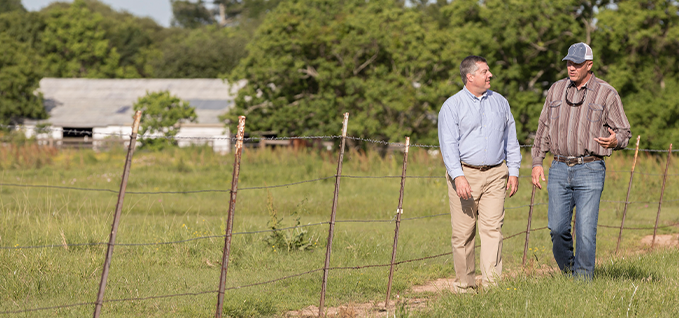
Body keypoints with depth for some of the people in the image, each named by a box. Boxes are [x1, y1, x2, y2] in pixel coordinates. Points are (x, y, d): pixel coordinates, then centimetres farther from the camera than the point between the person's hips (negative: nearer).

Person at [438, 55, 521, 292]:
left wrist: (513, 171, 10)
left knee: (492, 227, -10)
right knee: (463, 233, 0)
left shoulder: (500, 102, 14)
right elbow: (448, 143, -7)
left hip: (494, 175, 2)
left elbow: (510, 139, 19)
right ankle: (464, 284, 11)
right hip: (464, 175, -2)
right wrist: (458, 176, -18)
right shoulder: (452, 106, 0)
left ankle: (492, 282, -14)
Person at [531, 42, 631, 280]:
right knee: (557, 227, -1)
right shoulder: (556, 90, 12)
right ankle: (567, 271, 21)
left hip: (590, 170, -3)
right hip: (559, 169, 3)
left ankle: (583, 279, 2)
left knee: (585, 229, -7)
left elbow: (624, 132, 1)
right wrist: (537, 162, 9)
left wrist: (615, 141, -23)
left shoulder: (606, 93, 0)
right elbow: (543, 128, 17)